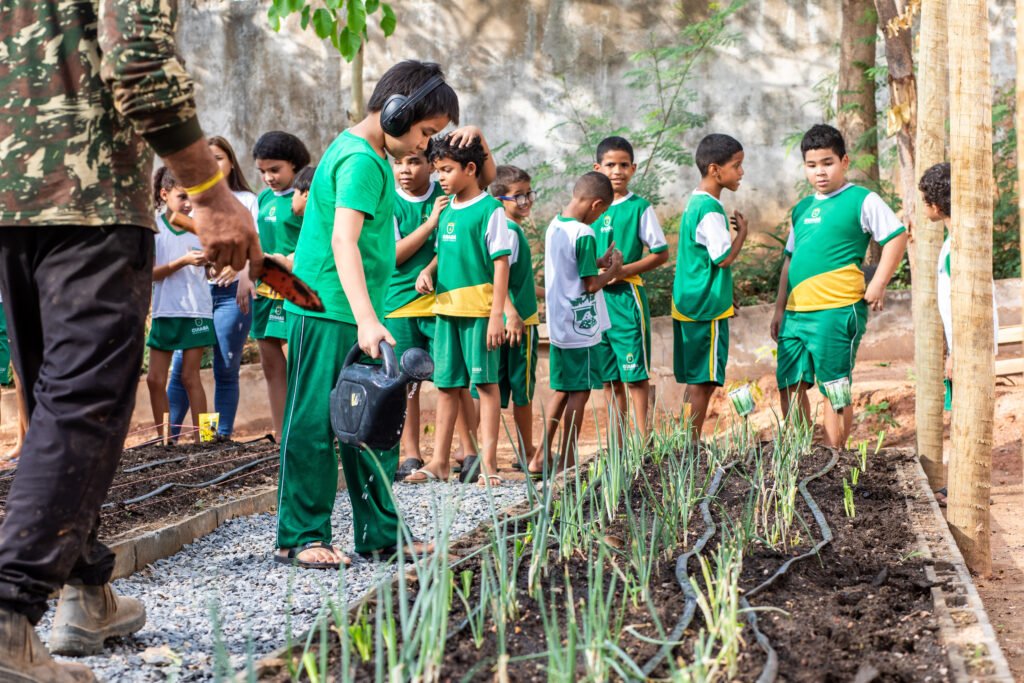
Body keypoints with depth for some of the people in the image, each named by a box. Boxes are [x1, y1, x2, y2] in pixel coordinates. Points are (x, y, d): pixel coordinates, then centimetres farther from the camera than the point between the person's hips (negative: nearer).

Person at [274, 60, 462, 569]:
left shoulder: (364, 153, 17)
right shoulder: (361, 161, -15)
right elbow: (343, 240, -27)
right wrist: (366, 320, -35)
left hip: (353, 316, 10)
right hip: (327, 314, -10)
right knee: (314, 425, -4)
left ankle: (379, 533, 19)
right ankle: (299, 538, 2)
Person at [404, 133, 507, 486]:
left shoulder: (489, 209, -8)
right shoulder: (447, 209, 13)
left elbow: (501, 263, -10)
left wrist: (497, 314, -16)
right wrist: (428, 270, 2)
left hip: (479, 308, -7)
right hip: (446, 307, 7)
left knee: (485, 382, -2)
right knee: (447, 383, 11)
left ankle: (488, 463, 3)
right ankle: (439, 461, 17)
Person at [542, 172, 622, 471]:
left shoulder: (554, 227, 7)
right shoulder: (584, 234, -18)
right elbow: (590, 284, -16)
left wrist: (598, 263, 12)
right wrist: (612, 271, 0)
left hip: (558, 325, 8)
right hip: (581, 329, -8)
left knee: (562, 390, 16)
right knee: (580, 392, 1)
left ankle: (540, 459, 18)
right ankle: (567, 463, 6)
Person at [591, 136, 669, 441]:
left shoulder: (640, 207, -3)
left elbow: (661, 253, -3)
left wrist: (625, 270, -14)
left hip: (626, 296, -5)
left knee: (636, 374, -3)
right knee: (608, 376, 9)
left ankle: (643, 439, 2)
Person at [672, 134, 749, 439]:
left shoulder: (695, 202, 14)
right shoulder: (710, 211, -18)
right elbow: (724, 258, -19)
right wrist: (742, 232, -4)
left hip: (687, 305, 10)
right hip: (707, 308, -10)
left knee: (697, 381, 13)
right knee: (703, 381, -4)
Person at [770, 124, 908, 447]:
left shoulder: (862, 201, -1)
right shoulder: (801, 209, 19)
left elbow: (897, 236, -4)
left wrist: (877, 285, -9)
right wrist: (780, 308, 18)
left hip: (837, 310, -7)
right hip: (796, 311, 7)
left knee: (834, 388, -2)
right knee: (790, 384, 6)